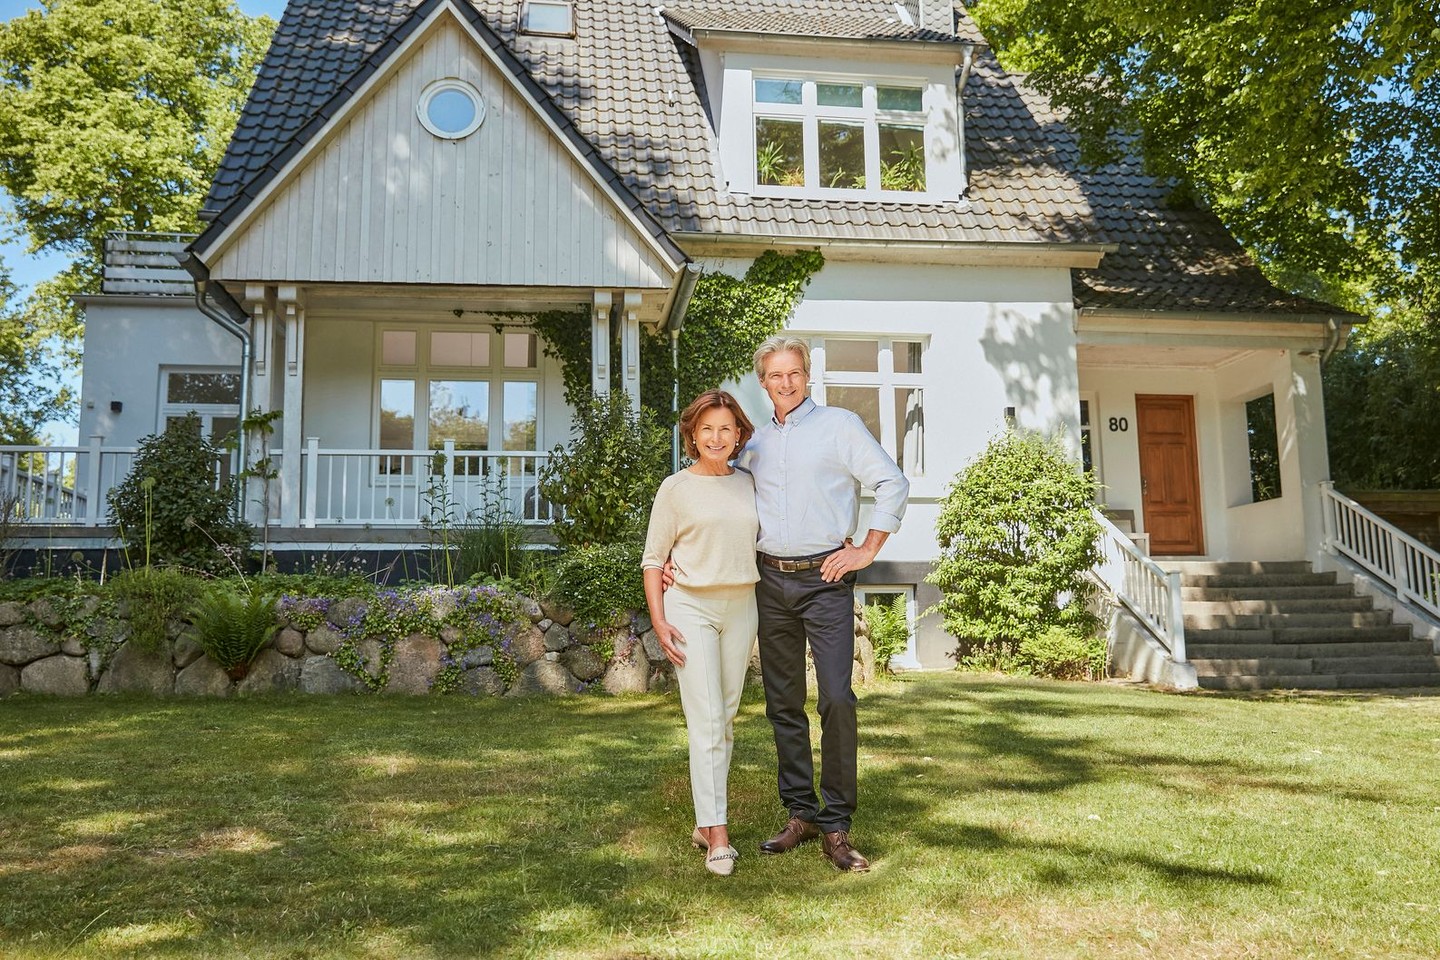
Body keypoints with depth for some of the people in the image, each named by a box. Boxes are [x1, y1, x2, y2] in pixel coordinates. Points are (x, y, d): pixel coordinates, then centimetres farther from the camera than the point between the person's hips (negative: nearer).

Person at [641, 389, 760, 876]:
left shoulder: (749, 485, 9)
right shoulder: (676, 488, -1)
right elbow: (653, 560, -1)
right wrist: (659, 620, -8)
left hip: (741, 606, 4)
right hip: (691, 606, -4)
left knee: (726, 718, 9)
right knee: (705, 719, -9)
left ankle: (704, 821, 21)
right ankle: (717, 834, -6)